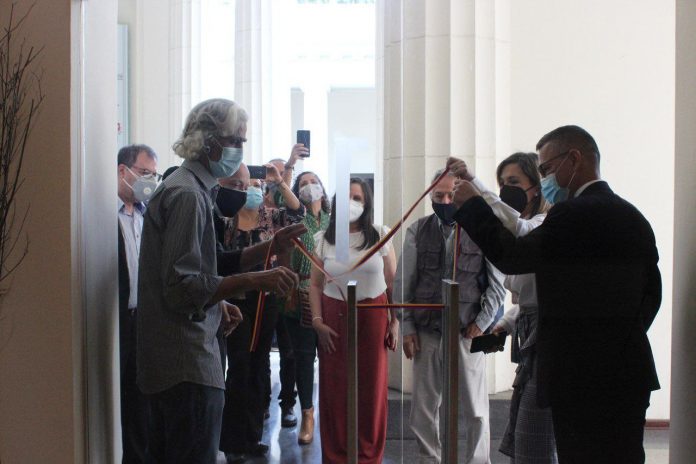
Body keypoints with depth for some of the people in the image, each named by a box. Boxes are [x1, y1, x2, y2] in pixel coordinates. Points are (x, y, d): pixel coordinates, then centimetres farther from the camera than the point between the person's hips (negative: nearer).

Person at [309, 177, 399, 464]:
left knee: (371, 387, 4)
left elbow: (393, 283, 3)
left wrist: (395, 322, -1)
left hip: (372, 317, 0)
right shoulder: (323, 239, 5)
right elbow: (315, 285, 6)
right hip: (334, 319, 1)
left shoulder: (380, 236, 2)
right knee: (334, 389, 2)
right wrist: (317, 322, -5)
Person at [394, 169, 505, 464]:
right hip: (426, 331, 2)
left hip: (468, 332, -2)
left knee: (474, 410, 5)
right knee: (423, 408, 9)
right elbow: (403, 282, 6)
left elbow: (496, 284, 2)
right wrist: (407, 327, 2)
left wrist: (482, 323, -6)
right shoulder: (418, 231, 4)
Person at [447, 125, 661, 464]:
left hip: (584, 379, -8)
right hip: (629, 375, 8)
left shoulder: (574, 215, -16)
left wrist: (471, 204, -2)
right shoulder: (632, 217, 11)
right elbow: (651, 292, 15)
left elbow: (509, 256, -13)